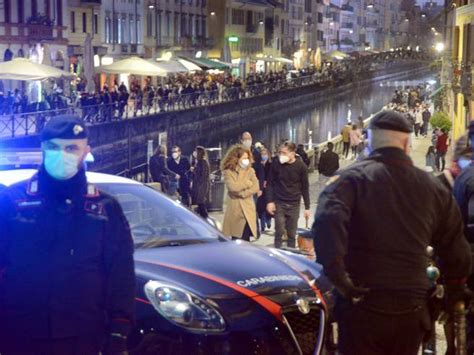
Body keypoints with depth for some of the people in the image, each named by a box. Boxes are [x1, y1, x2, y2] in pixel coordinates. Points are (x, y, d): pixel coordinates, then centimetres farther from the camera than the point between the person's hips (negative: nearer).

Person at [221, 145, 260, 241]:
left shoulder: (250, 171, 8)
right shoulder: (228, 172, -2)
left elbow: (256, 187, -4)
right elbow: (233, 187, -17)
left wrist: (242, 193, -14)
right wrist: (247, 183, -6)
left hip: (247, 210, 2)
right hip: (234, 210, -2)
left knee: (245, 241, 0)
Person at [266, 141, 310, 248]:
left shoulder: (301, 166, -7)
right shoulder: (276, 163, -6)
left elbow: (305, 188, 0)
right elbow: (270, 183, 1)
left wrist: (307, 207, 0)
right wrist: (270, 201, -8)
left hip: (294, 204, 0)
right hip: (279, 203, 0)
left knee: (292, 234, 5)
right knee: (279, 231, -4)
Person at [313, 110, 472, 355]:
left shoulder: (353, 178, -5)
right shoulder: (433, 187, 8)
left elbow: (328, 220, -24)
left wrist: (336, 275, -18)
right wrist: (454, 294, 25)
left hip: (363, 304, -3)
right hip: (412, 309, 4)